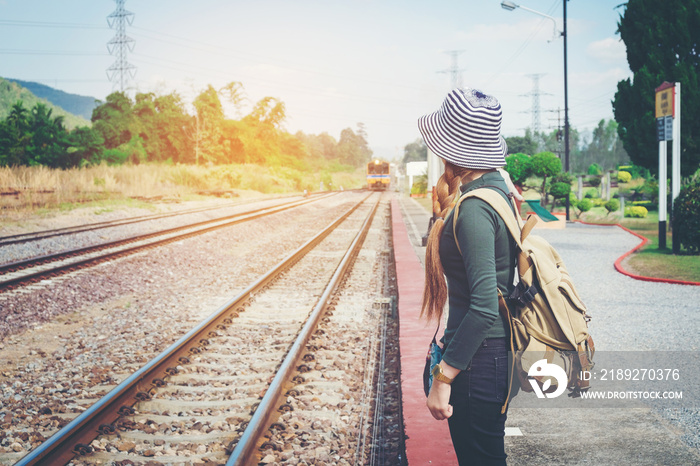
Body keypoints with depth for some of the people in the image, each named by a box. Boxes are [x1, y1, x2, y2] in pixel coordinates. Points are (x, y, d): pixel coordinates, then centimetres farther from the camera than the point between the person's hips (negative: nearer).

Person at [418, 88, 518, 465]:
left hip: (479, 359, -10)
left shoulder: (473, 210, -22)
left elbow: (484, 305, -27)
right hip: (498, 349, 10)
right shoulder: (498, 186, 7)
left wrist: (442, 377, -24)